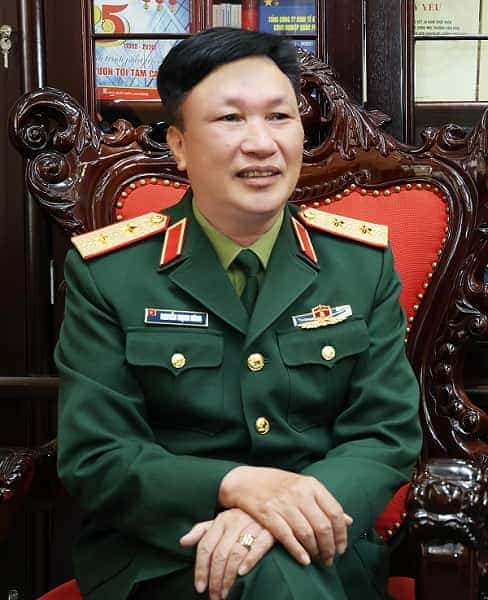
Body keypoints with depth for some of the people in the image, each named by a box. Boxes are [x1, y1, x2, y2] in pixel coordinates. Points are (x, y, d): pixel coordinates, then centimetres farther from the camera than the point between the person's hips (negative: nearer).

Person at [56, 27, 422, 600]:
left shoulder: (365, 264, 2)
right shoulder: (107, 274, -4)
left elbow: (388, 433, -1)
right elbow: (93, 456, -7)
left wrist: (284, 511, -21)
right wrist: (234, 485, -25)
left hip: (326, 552, 3)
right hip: (158, 552, -2)